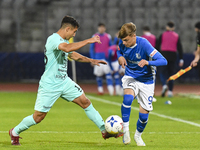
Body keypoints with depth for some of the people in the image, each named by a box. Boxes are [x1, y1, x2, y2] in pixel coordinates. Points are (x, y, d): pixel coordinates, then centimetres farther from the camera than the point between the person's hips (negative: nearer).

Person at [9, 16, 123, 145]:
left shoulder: (64, 41, 10)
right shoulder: (53, 39, -19)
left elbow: (73, 55, 29)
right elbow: (68, 48, -39)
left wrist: (91, 61, 20)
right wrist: (88, 41, -33)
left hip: (64, 82, 8)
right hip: (49, 85, -8)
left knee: (85, 102, 0)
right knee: (38, 117, -2)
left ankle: (105, 130, 6)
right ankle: (15, 132, 20)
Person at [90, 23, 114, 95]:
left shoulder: (108, 36, 8)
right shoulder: (95, 37, 4)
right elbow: (91, 49, 6)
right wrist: (92, 59, 0)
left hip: (107, 58, 0)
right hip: (98, 58, 0)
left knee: (108, 73, -11)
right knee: (98, 74, 2)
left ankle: (111, 89, -16)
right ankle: (100, 89, 13)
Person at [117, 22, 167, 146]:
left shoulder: (144, 44, -25)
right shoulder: (123, 43, -11)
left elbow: (163, 61, -29)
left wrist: (147, 62, -47)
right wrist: (120, 57, -9)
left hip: (146, 81, -2)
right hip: (130, 77, 2)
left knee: (144, 115, -1)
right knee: (128, 98, -33)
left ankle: (138, 135, 31)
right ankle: (125, 129, -18)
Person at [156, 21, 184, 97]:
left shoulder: (163, 35, 3)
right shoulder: (176, 36, 6)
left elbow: (157, 46, 1)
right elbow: (179, 48, 3)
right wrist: (181, 59, 3)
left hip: (164, 54, -1)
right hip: (173, 55, 1)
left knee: (162, 72, 3)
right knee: (171, 73, 8)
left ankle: (164, 85, -25)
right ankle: (170, 91, 4)